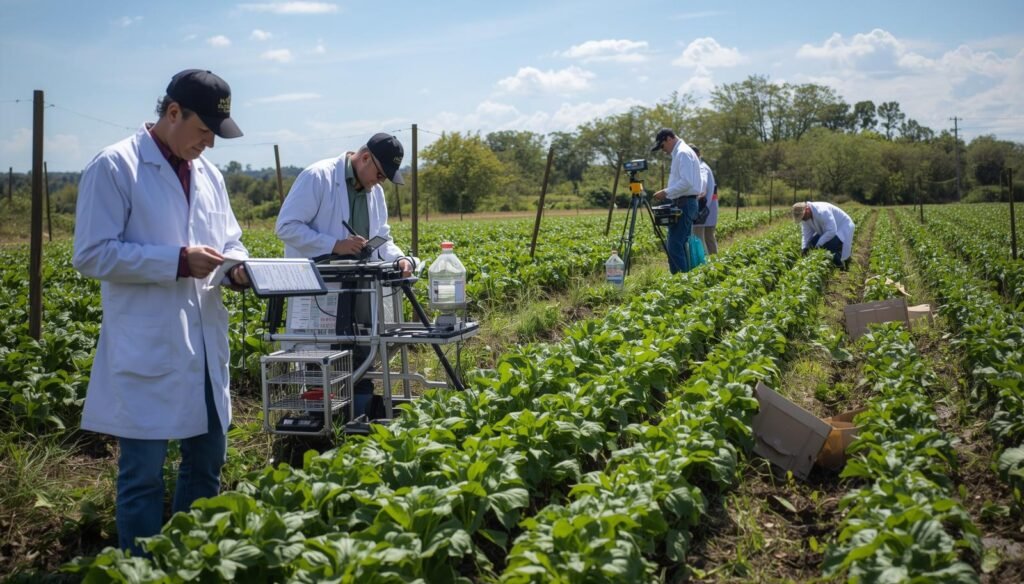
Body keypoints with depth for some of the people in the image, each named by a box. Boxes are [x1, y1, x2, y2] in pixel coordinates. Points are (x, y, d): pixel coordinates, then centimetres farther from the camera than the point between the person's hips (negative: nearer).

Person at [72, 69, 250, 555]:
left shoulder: (207, 173, 12)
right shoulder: (113, 167, -8)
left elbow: (229, 239, 21)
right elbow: (92, 254, -14)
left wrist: (237, 267, -3)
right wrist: (179, 260, -20)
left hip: (204, 346, 7)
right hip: (145, 350, -7)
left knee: (207, 462, 17)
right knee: (143, 474, 0)